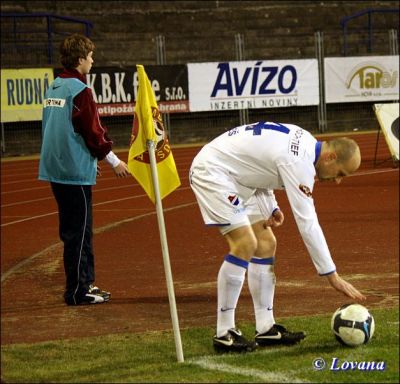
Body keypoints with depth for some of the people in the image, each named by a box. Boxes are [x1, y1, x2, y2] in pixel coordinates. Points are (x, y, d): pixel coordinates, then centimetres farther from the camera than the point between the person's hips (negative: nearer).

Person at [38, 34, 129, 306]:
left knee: (75, 231, 15)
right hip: (76, 171, -9)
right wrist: (114, 161, -4)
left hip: (55, 168, 9)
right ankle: (77, 291, -1)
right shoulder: (79, 91, -14)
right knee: (79, 233, -4)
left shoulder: (53, 89, 12)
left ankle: (85, 283, 22)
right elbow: (93, 132, -15)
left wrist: (90, 159, 22)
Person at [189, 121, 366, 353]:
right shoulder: (299, 161, -26)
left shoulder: (305, 143, 3)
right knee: (245, 244, -19)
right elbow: (307, 223, -26)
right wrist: (333, 276, -23)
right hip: (212, 170, -10)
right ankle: (224, 334, -14)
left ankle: (266, 329, 6)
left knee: (266, 245, 4)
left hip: (237, 177, 10)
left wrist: (272, 208, 3)